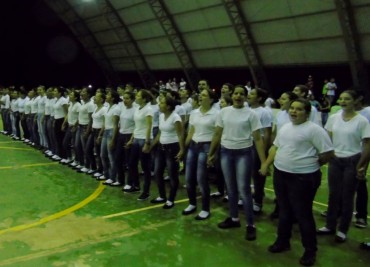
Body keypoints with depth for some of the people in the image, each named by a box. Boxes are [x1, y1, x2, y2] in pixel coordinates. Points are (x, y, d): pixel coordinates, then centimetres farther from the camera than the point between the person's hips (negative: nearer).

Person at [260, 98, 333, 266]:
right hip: (280, 175, 7)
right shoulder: (284, 128, 10)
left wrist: (310, 164, -1)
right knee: (284, 210, 19)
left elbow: (327, 153, -13)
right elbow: (275, 147, 19)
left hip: (302, 178, -7)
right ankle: (283, 241, 36)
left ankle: (310, 250, 19)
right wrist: (266, 164, 12)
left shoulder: (314, 129, -14)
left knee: (303, 214, 2)